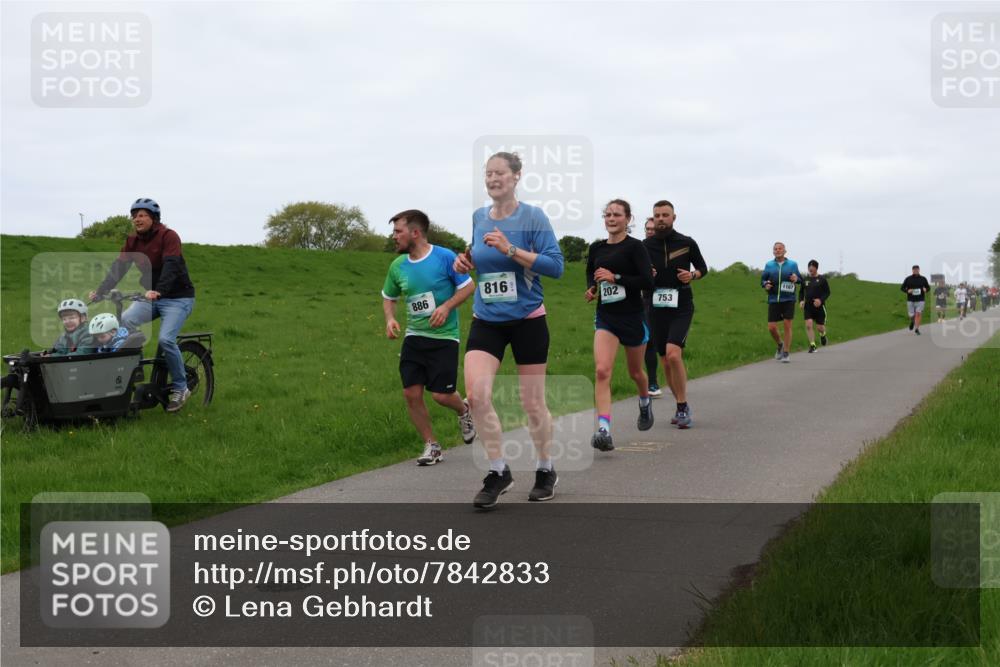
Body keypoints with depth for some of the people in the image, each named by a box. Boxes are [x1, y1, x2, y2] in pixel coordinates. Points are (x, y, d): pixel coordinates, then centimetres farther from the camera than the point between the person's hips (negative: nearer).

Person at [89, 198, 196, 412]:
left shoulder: (168, 236, -15)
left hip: (177, 298, -6)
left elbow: (170, 266, -29)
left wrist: (159, 291, -45)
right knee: (123, 322, -18)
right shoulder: (133, 241, 3)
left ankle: (180, 389, -6)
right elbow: (118, 267, -4)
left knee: (166, 339, -23)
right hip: (151, 297, 6)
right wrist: (100, 291, -17)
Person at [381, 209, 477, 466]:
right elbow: (389, 297, 19)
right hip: (414, 337, 5)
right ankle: (431, 446, 12)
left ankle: (464, 410, 29)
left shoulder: (445, 257, -10)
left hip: (444, 336, -5)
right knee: (411, 393, -4)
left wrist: (446, 307, -18)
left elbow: (468, 286, -3)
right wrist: (390, 319, -1)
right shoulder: (397, 266, 4)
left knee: (441, 394, -8)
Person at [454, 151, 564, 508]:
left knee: (533, 403, 5)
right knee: (476, 393, -15)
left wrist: (511, 250, -25)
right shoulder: (478, 218, 6)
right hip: (486, 320, 4)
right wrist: (467, 261, 1)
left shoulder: (533, 216, -9)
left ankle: (545, 471, 28)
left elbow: (556, 265, -16)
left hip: (527, 319, -4)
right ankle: (498, 472, -1)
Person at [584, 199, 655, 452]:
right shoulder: (596, 248, 6)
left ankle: (645, 403, 51)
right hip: (605, 317, 3)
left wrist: (615, 278, -23)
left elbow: (648, 282, -17)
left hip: (633, 317, -3)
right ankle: (604, 430, -25)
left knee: (635, 371, 17)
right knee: (601, 371, -18)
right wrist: (592, 288, 5)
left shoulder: (635, 247, -9)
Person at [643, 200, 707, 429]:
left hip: (682, 307, -3)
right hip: (657, 308, 3)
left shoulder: (687, 243, 0)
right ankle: (682, 406, 25)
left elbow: (703, 268, 13)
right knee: (666, 361, 8)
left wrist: (693, 275, -9)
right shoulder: (646, 246, 4)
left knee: (673, 354, -22)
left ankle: (682, 407, -11)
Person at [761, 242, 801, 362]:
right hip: (773, 300, 2)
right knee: (771, 328, -3)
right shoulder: (769, 265, 8)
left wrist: (796, 279, -13)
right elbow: (763, 279, 14)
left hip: (788, 300, -1)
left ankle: (786, 353, 6)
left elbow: (800, 279, 10)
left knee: (787, 325, -5)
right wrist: (765, 284, -8)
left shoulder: (792, 264, 5)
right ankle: (780, 345, 27)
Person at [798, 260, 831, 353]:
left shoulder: (822, 279, -2)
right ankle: (812, 345, -7)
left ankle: (823, 334, 38)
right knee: (808, 325, -14)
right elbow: (801, 292, 16)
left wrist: (821, 300, -17)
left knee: (820, 327, 1)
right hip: (808, 306, 2)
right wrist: (801, 301, -2)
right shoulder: (805, 279, 7)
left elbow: (827, 292, 0)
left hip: (819, 307, -2)